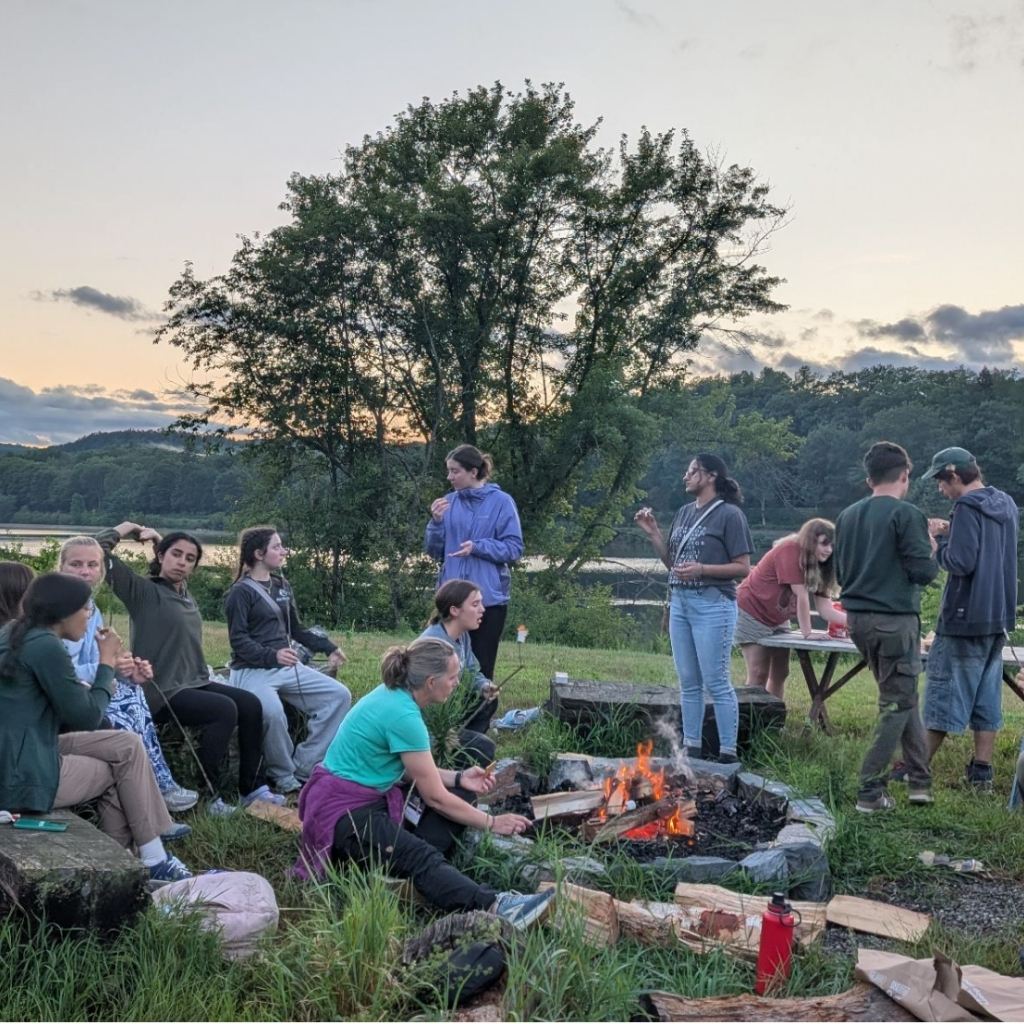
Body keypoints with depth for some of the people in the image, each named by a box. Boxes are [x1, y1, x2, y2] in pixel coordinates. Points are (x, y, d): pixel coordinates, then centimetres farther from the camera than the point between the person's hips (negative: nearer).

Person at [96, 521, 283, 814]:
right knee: (225, 709, -25)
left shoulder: (185, 594, 13)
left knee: (251, 704, -2)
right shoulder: (143, 590, -8)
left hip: (195, 683, 9)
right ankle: (207, 796, -16)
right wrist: (129, 527, -4)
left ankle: (252, 787, 8)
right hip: (161, 691, -9)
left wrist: (159, 538, 22)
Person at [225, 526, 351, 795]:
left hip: (287, 667, 8)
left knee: (339, 695, -8)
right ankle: (284, 777, -13)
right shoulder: (241, 591, -7)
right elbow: (238, 640, -15)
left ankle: (303, 767, -5)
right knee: (272, 711, -37)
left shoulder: (282, 586, 16)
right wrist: (271, 656, -31)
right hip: (252, 670, -8)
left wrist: (328, 648, 12)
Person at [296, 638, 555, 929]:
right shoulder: (403, 716, -22)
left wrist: (458, 778, 3)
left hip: (370, 797, 10)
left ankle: (412, 863, -17)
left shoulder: (395, 695, 5)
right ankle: (495, 906, -55)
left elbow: (410, 769, 15)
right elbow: (435, 797, -15)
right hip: (343, 813, -10)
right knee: (421, 858, -33)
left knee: (461, 794, 6)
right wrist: (492, 822, -5)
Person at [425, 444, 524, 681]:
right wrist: (436, 522, -12)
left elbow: (514, 548, -9)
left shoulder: (501, 502, -7)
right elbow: (434, 550, 6)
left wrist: (478, 546, -22)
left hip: (489, 597, -4)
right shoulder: (449, 502, 5)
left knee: (482, 668, 5)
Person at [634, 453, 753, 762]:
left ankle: (728, 754, 5)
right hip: (680, 603, 7)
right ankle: (691, 749, 20)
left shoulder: (730, 514, -7)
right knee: (688, 683, 12)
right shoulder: (684, 513, 13)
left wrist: (702, 569, -20)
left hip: (712, 606, -7)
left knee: (716, 683, -3)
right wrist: (653, 533, 4)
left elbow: (743, 568, -9)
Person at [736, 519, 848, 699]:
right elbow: (801, 596, -28)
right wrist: (807, 633, -27)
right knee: (759, 674, -10)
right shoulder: (790, 550, -26)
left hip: (777, 619, 9)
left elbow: (825, 609, -8)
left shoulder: (819, 566, -2)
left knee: (780, 673, 8)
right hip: (751, 614, -9)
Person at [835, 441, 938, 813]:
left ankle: (920, 780, 21)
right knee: (896, 703, 2)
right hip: (895, 619, -7)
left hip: (858, 618, 7)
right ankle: (870, 791, 2)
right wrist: (933, 552, 6)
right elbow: (923, 572, -13)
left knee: (902, 696, 18)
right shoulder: (908, 515, -11)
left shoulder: (847, 516, 8)